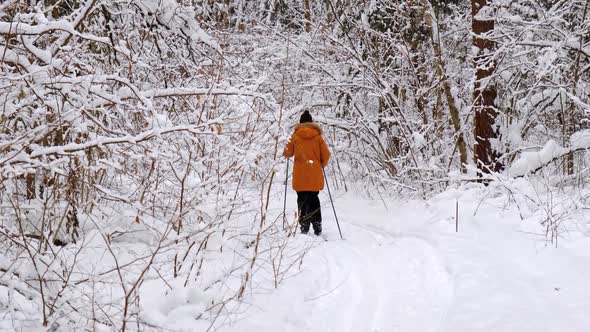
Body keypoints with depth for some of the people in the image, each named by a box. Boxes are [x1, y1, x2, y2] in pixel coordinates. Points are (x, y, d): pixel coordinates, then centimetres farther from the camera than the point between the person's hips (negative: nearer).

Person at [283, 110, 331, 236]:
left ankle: (304, 225, -1)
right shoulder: (317, 136, 1)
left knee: (302, 200, 5)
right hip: (315, 176, 2)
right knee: (314, 200, 11)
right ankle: (317, 225, 5)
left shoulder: (296, 136, -2)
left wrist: (287, 154, 25)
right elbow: (326, 154, 0)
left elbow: (287, 153, 2)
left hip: (300, 176, -2)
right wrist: (322, 164, 20)